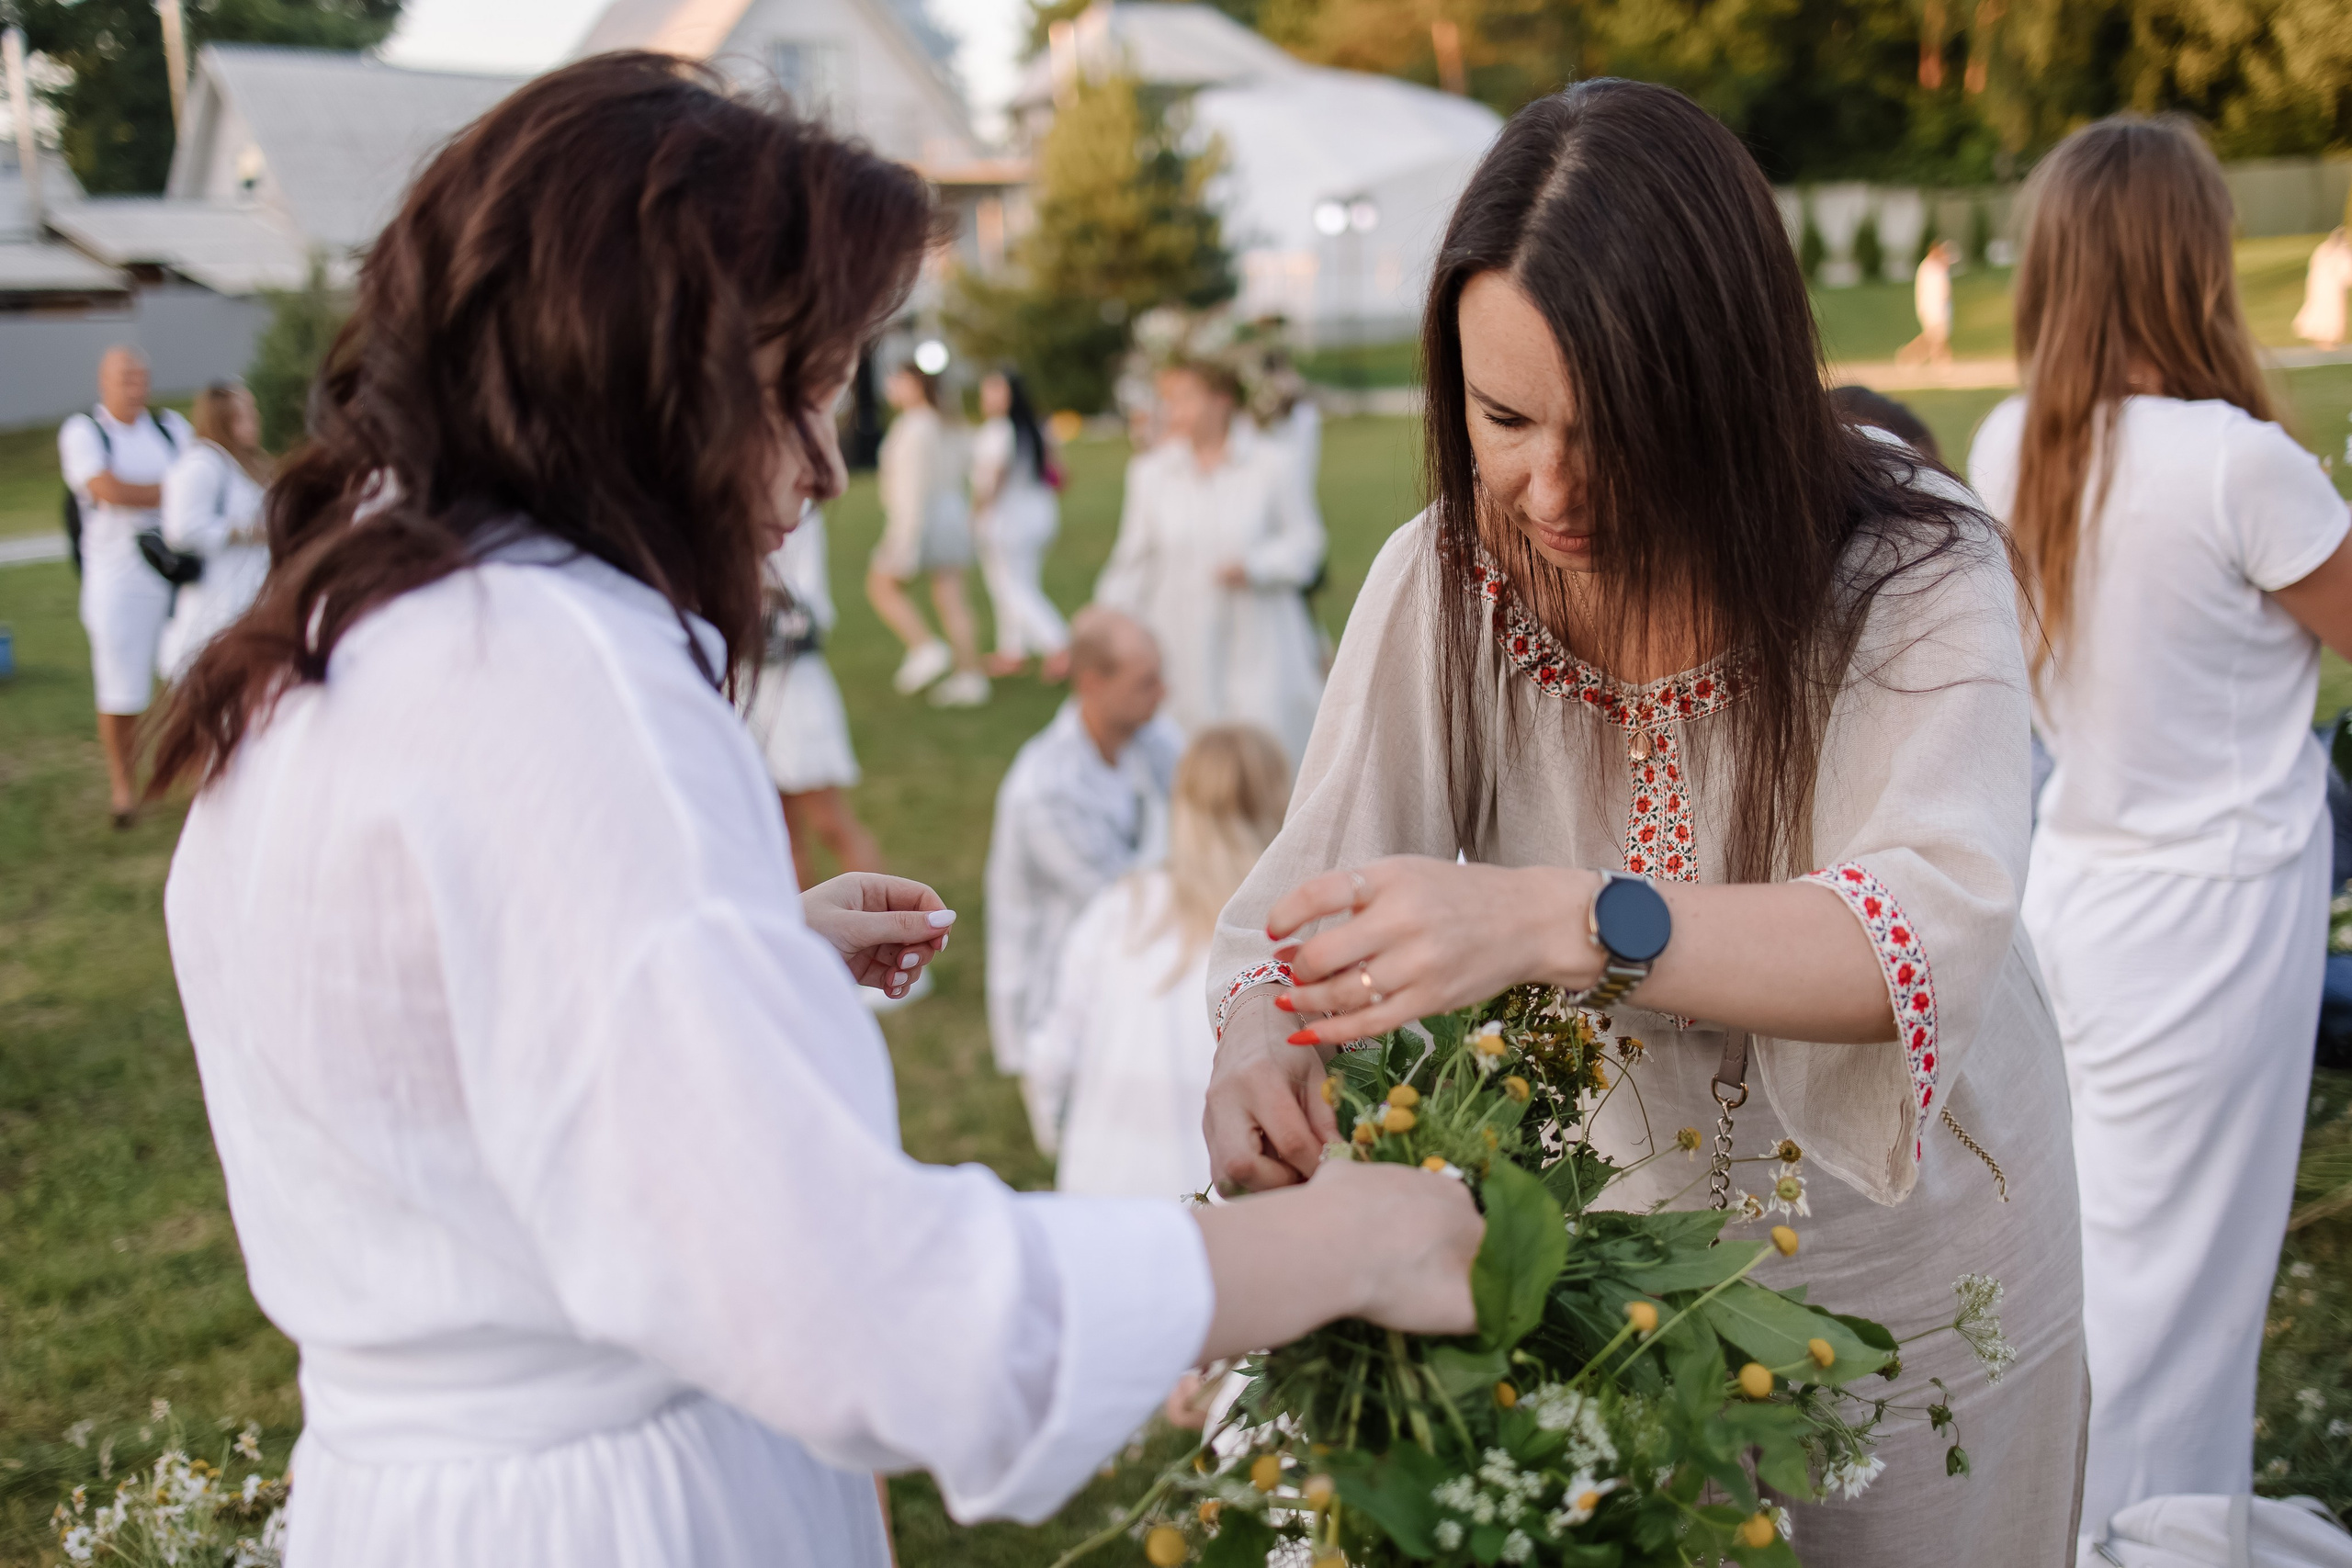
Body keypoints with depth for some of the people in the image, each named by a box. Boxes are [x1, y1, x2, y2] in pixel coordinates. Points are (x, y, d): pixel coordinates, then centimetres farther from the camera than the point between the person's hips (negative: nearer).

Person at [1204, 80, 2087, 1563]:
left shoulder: (1916, 579, -23)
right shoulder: (1445, 578, -13)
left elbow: (1938, 931, -38)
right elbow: (1309, 895, -14)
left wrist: (1558, 918, -54)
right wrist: (1260, 1046, -39)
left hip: (1905, 1261, -2)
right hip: (1601, 1237, 2)